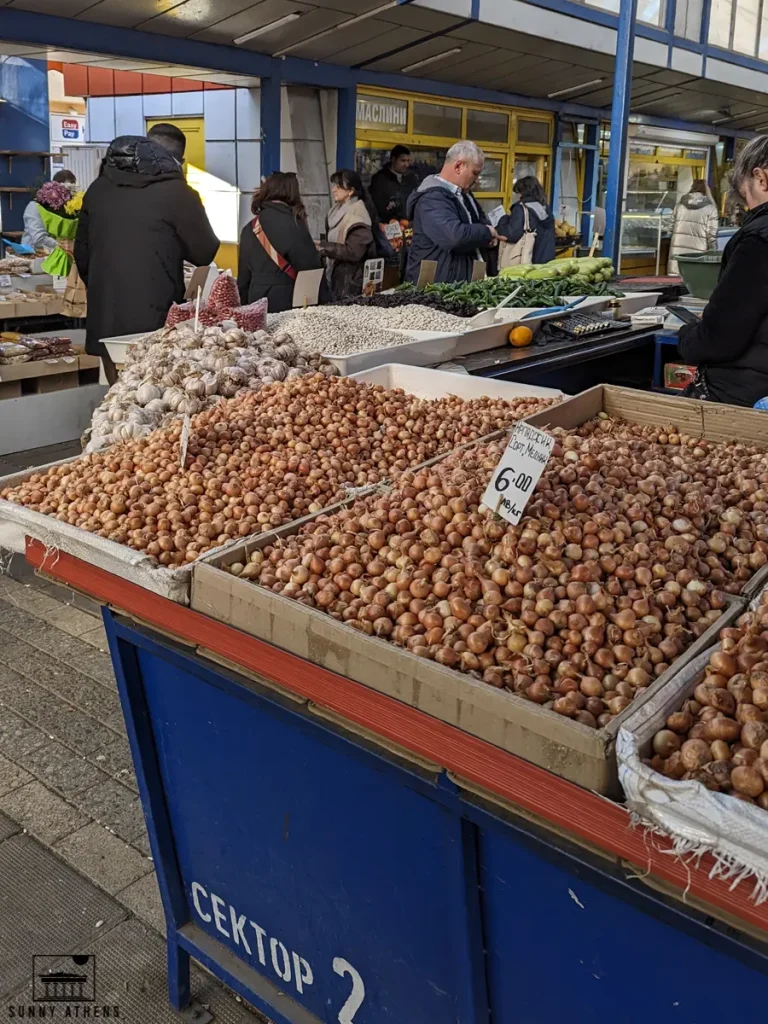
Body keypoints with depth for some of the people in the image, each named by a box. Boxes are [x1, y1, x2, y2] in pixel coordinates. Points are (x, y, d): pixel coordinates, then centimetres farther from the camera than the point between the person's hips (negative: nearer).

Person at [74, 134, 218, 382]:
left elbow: (81, 253, 17)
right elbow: (205, 252, 0)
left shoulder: (98, 188, 10)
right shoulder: (177, 192, -8)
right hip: (154, 320, -5)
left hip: (105, 318, 6)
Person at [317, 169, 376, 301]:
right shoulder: (338, 210, 10)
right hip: (336, 276, 8)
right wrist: (322, 245, 1)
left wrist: (323, 247, -18)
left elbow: (354, 252, -21)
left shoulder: (356, 215, -15)